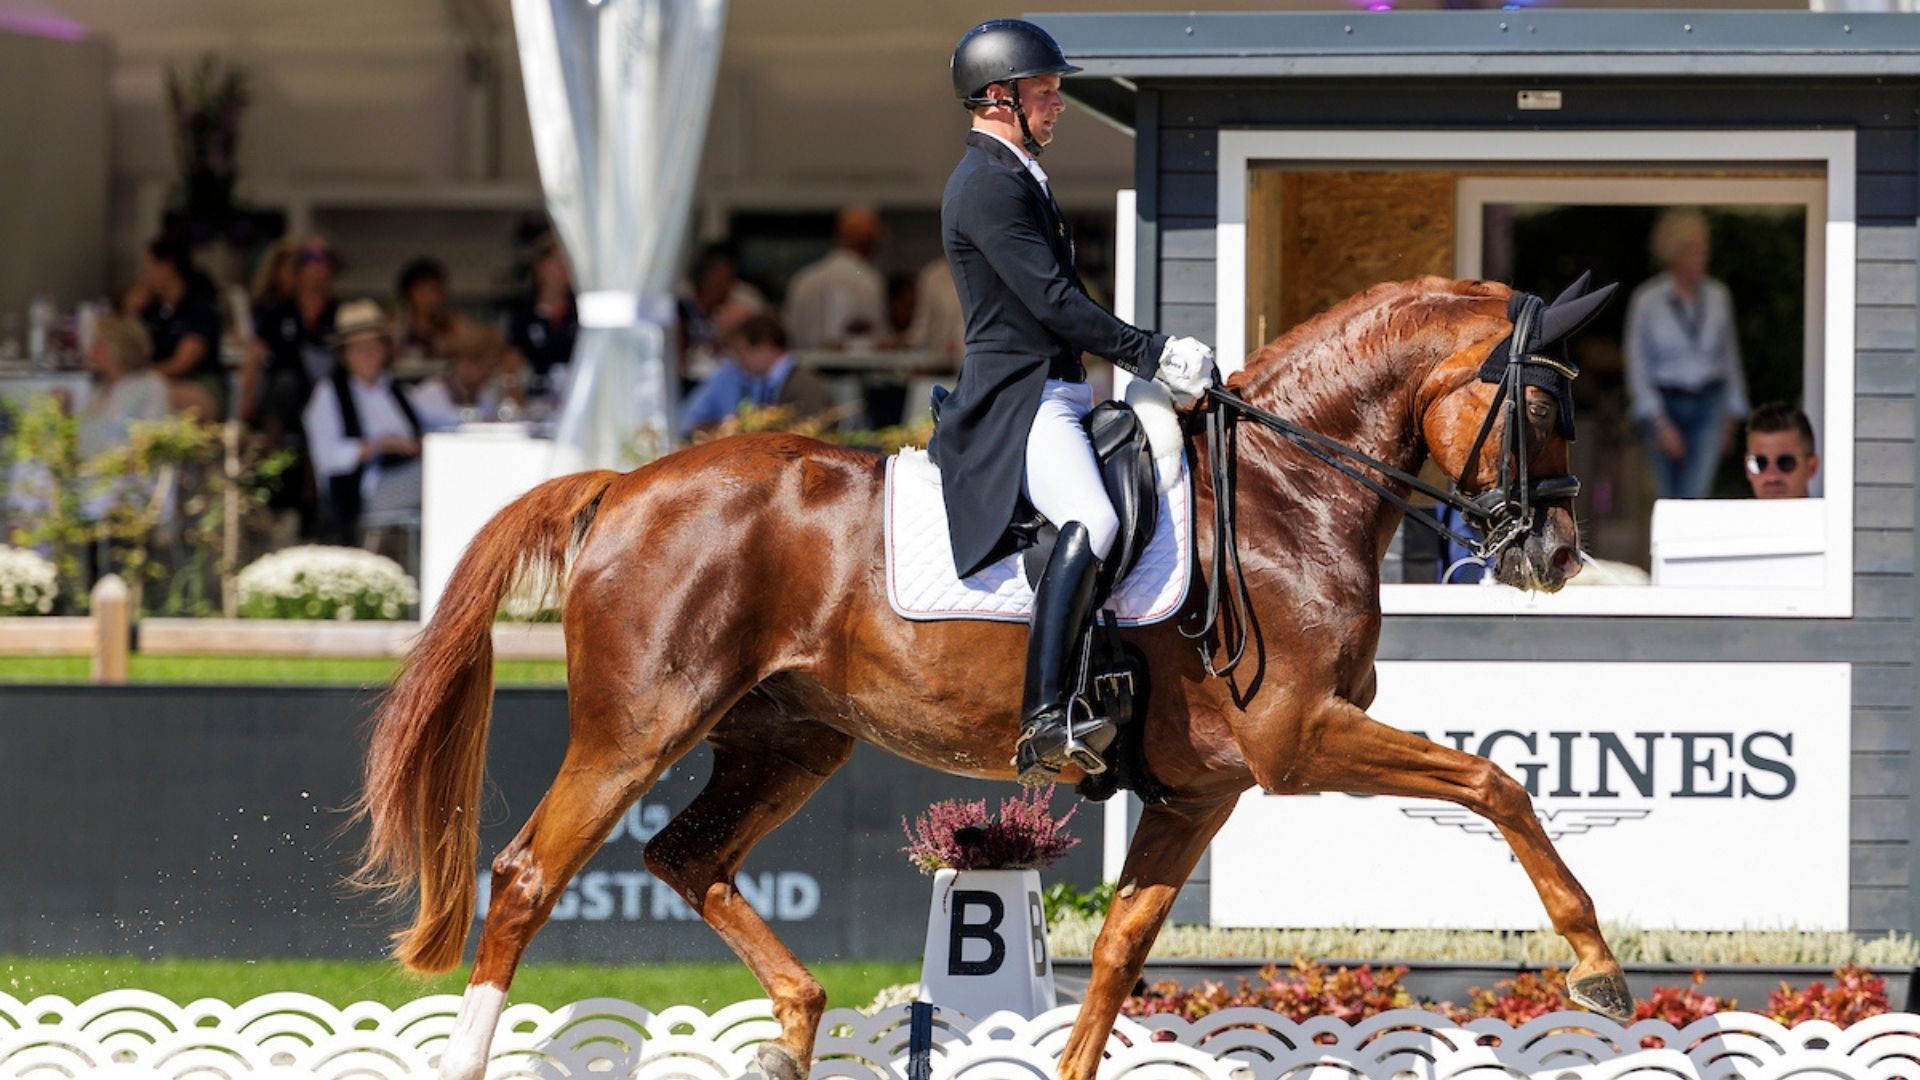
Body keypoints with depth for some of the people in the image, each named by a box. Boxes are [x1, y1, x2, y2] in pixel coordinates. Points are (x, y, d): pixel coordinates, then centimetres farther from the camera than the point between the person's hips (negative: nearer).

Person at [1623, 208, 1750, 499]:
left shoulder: (1718, 297, 2)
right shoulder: (1647, 300, -7)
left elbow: (1729, 357, 13)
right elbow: (1637, 367, -7)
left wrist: (1732, 415, 14)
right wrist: (1660, 425, -14)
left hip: (1709, 408, 1)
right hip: (1665, 407, -1)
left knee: (1694, 497, -15)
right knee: (1671, 500, 8)